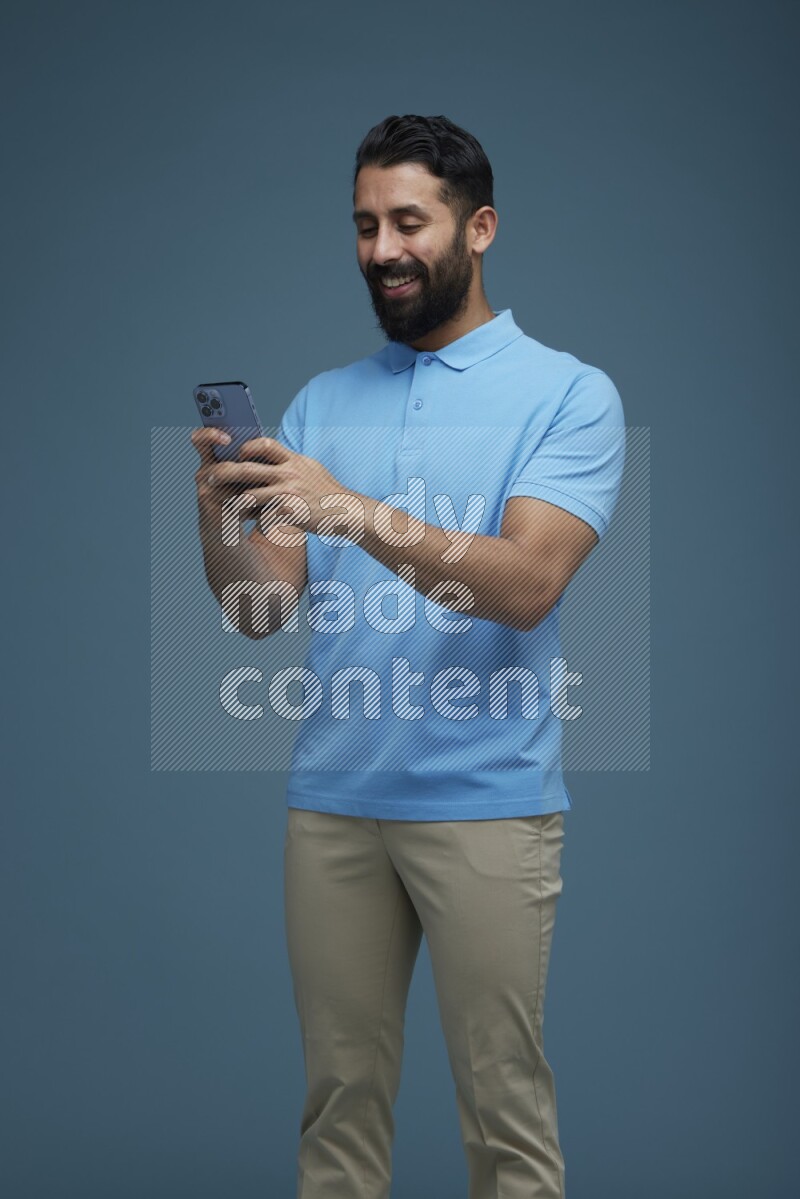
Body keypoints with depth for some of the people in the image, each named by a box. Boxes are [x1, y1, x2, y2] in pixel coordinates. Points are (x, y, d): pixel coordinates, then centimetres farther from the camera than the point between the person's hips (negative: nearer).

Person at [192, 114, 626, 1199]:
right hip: (331, 798, 4)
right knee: (340, 1097, 11)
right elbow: (262, 610, 5)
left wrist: (360, 512, -28)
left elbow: (528, 584, -17)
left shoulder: (570, 394, -2)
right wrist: (215, 520, -16)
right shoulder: (321, 402, 12)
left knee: (504, 1109, 3)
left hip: (487, 800, -4)